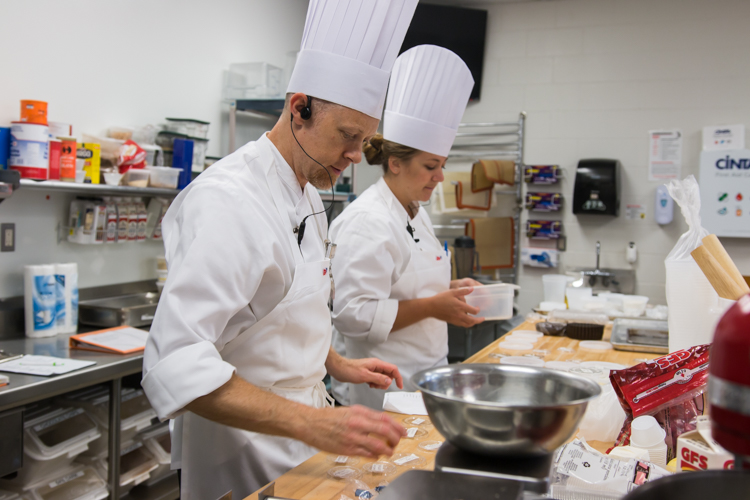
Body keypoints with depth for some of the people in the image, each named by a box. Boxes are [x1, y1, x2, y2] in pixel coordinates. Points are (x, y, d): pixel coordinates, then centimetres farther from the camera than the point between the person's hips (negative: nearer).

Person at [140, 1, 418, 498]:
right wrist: (313, 424, -37)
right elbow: (176, 366, -32)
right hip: (245, 448, -9)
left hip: (297, 431, 9)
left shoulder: (307, 195, 6)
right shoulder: (229, 201, -25)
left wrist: (337, 365, 8)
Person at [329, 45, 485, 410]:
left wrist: (450, 288, 4)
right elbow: (353, 314, -26)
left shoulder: (415, 213, 10)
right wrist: (432, 307, -23)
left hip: (424, 373, 9)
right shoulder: (368, 221, -20)